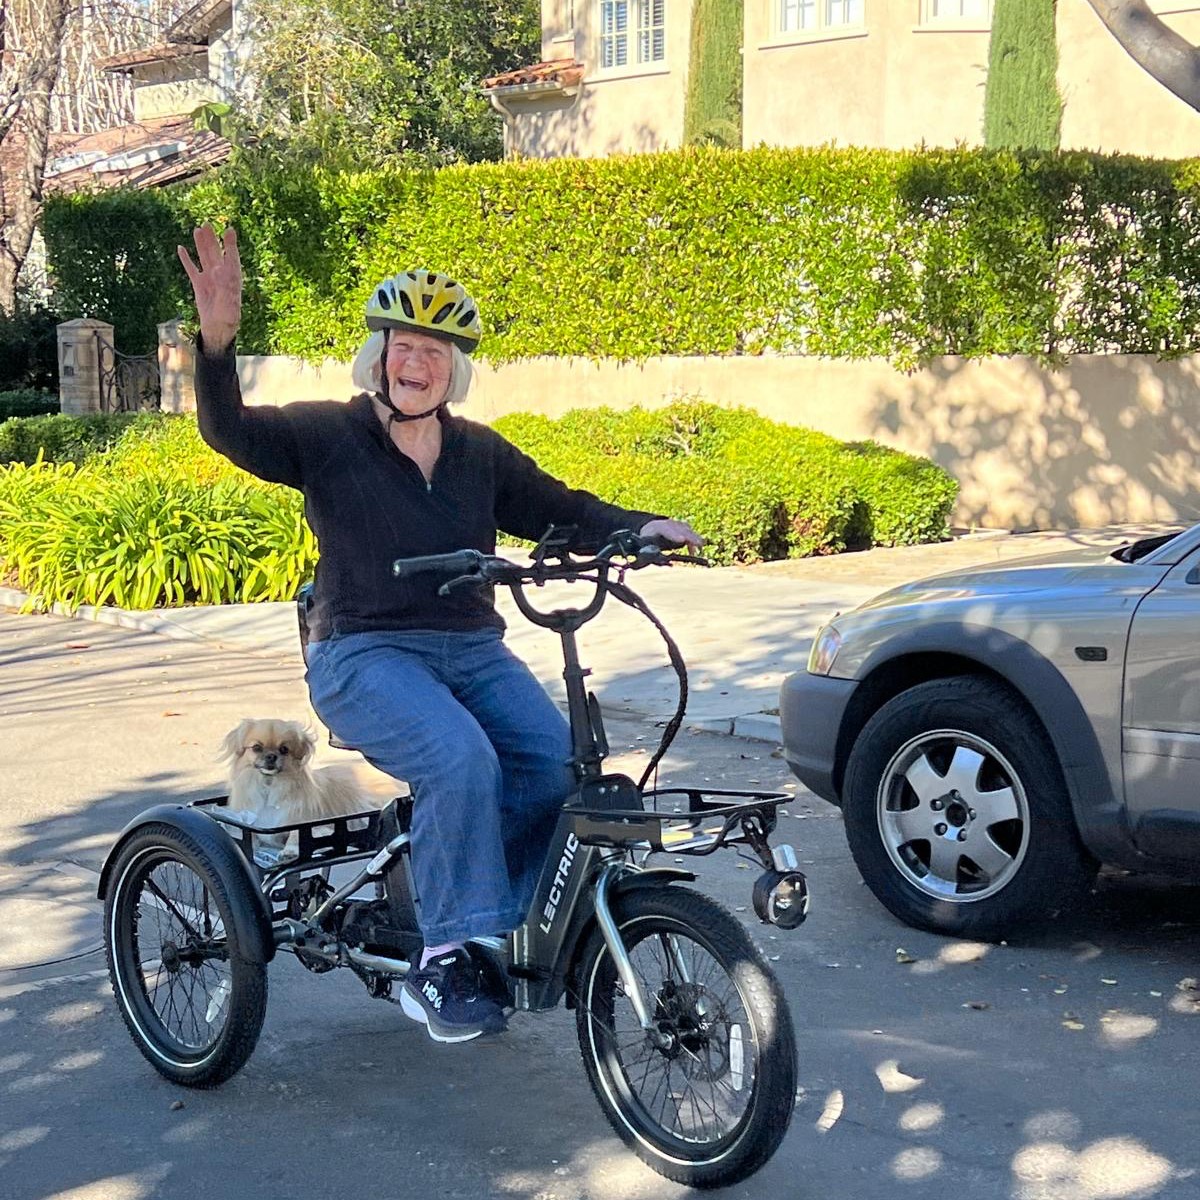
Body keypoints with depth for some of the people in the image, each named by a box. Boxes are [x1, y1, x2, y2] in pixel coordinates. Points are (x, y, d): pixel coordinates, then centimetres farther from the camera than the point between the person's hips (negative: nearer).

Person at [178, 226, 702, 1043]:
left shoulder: (481, 454, 13)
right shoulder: (329, 437, 0)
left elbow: (564, 510, 13)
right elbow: (230, 431, -14)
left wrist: (640, 529, -6)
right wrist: (218, 340, -32)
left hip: (473, 651, 5)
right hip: (364, 655, -5)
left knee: (557, 760, -21)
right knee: (462, 760, -33)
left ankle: (481, 935, -5)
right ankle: (447, 960, -19)